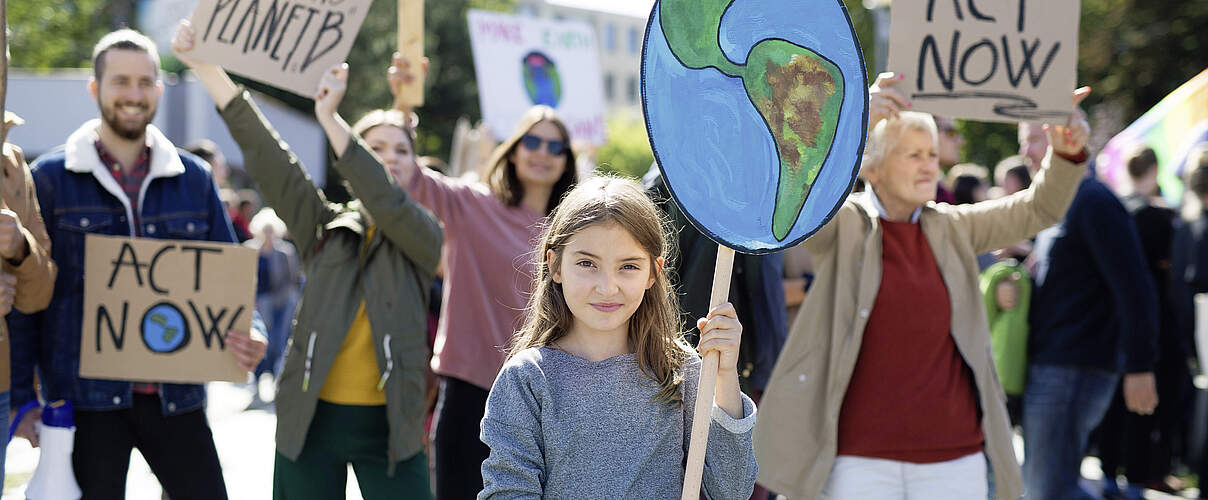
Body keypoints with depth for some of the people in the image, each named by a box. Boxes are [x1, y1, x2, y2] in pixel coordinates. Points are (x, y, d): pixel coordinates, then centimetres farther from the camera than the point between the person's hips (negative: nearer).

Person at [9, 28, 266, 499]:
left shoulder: (194, 178, 9)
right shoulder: (51, 177, 1)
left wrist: (249, 335, -9)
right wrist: (22, 397, -5)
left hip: (175, 395, 3)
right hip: (86, 396, -2)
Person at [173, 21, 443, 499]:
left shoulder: (422, 236, 2)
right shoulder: (325, 227, 7)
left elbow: (386, 201, -19)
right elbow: (265, 152, -1)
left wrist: (330, 119, -27)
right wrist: (203, 66, -9)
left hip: (387, 424, -2)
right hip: (312, 420, 2)